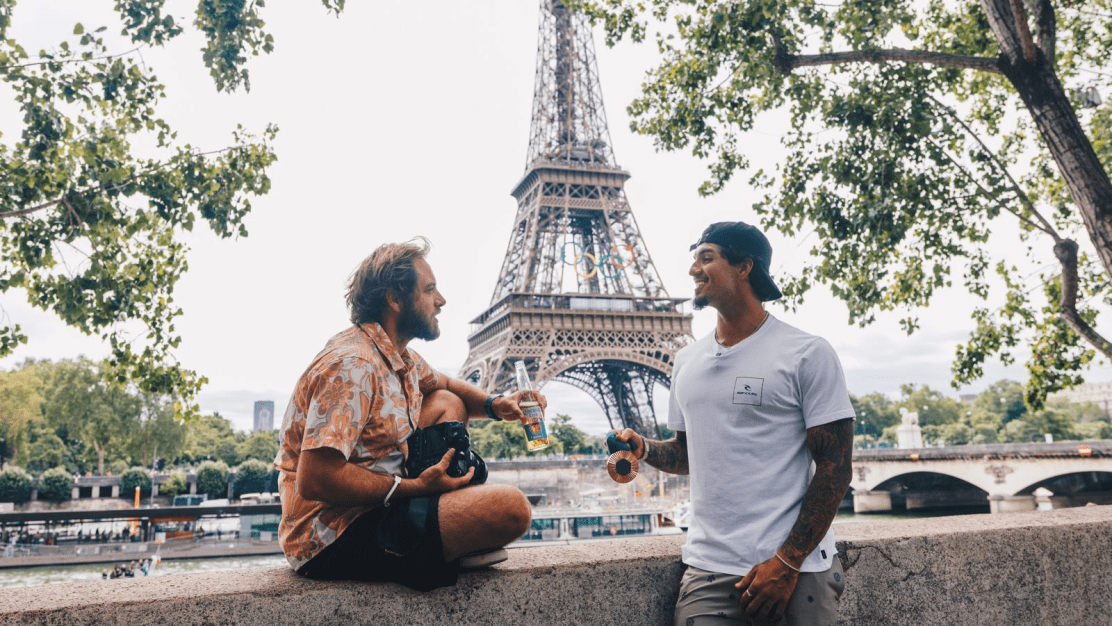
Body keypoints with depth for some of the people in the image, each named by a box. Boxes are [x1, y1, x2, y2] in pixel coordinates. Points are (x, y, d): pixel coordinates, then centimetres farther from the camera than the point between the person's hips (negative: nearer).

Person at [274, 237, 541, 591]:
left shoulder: (399, 356, 8)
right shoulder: (352, 365, -22)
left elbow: (446, 387, 29)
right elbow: (315, 480, -28)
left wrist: (495, 405, 8)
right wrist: (414, 486, -20)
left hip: (374, 504, 10)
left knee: (447, 404, 15)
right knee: (510, 508, -25)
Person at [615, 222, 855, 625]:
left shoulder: (808, 355, -6)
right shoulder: (686, 362, 11)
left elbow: (834, 470, -8)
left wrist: (787, 564, -14)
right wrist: (644, 449, -1)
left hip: (794, 574, -4)